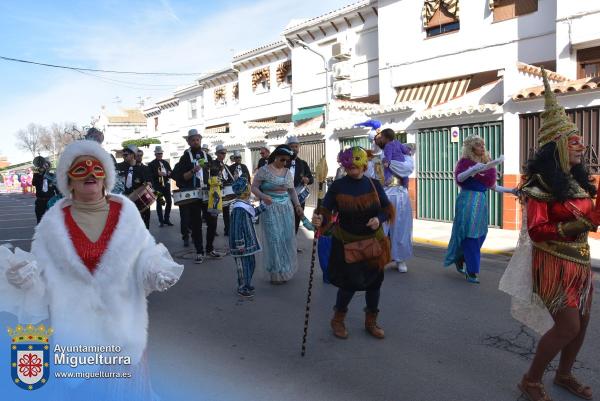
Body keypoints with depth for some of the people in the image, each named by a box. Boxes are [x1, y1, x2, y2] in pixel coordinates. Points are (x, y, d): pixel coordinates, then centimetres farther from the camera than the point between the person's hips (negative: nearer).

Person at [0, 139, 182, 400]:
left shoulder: (126, 213, -5)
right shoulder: (54, 222, -5)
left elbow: (146, 256, -2)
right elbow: (41, 270, -2)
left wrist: (158, 272, -22)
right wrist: (26, 275, -23)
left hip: (122, 324, 1)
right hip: (75, 329, 0)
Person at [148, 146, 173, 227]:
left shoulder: (166, 163, 15)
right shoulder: (151, 164, 2)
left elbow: (171, 172, 13)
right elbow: (150, 175, -9)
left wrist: (169, 173, -10)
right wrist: (158, 174, -24)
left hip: (166, 184, 4)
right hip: (157, 186, -4)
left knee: (169, 201, 2)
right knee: (159, 203, -2)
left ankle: (166, 219, 15)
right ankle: (161, 221, 5)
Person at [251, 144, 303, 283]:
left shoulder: (288, 172, 10)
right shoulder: (264, 170, -5)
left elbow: (292, 190, 15)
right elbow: (254, 187, -7)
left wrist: (297, 205, 3)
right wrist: (263, 196, -25)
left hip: (286, 209, 5)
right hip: (270, 209, -5)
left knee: (287, 239, 7)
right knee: (274, 240, -3)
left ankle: (286, 269, 23)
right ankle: (276, 273, 9)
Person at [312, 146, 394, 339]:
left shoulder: (374, 184, -3)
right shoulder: (337, 186, -9)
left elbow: (388, 208, 2)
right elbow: (327, 210, -11)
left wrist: (379, 218, -18)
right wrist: (320, 219, -34)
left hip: (373, 242, 3)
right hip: (346, 242, -3)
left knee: (374, 281, 11)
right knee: (350, 282, -6)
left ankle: (371, 321, 35)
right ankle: (338, 319, 23)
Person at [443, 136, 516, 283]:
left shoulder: (487, 163, 14)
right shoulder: (465, 161, -3)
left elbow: (492, 186, 17)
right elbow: (459, 178, -19)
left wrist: (511, 190, 13)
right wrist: (473, 169, -31)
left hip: (482, 200, 7)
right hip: (468, 199, -6)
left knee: (480, 235, 9)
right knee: (470, 235, -5)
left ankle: (460, 260, 29)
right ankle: (471, 271, 1)